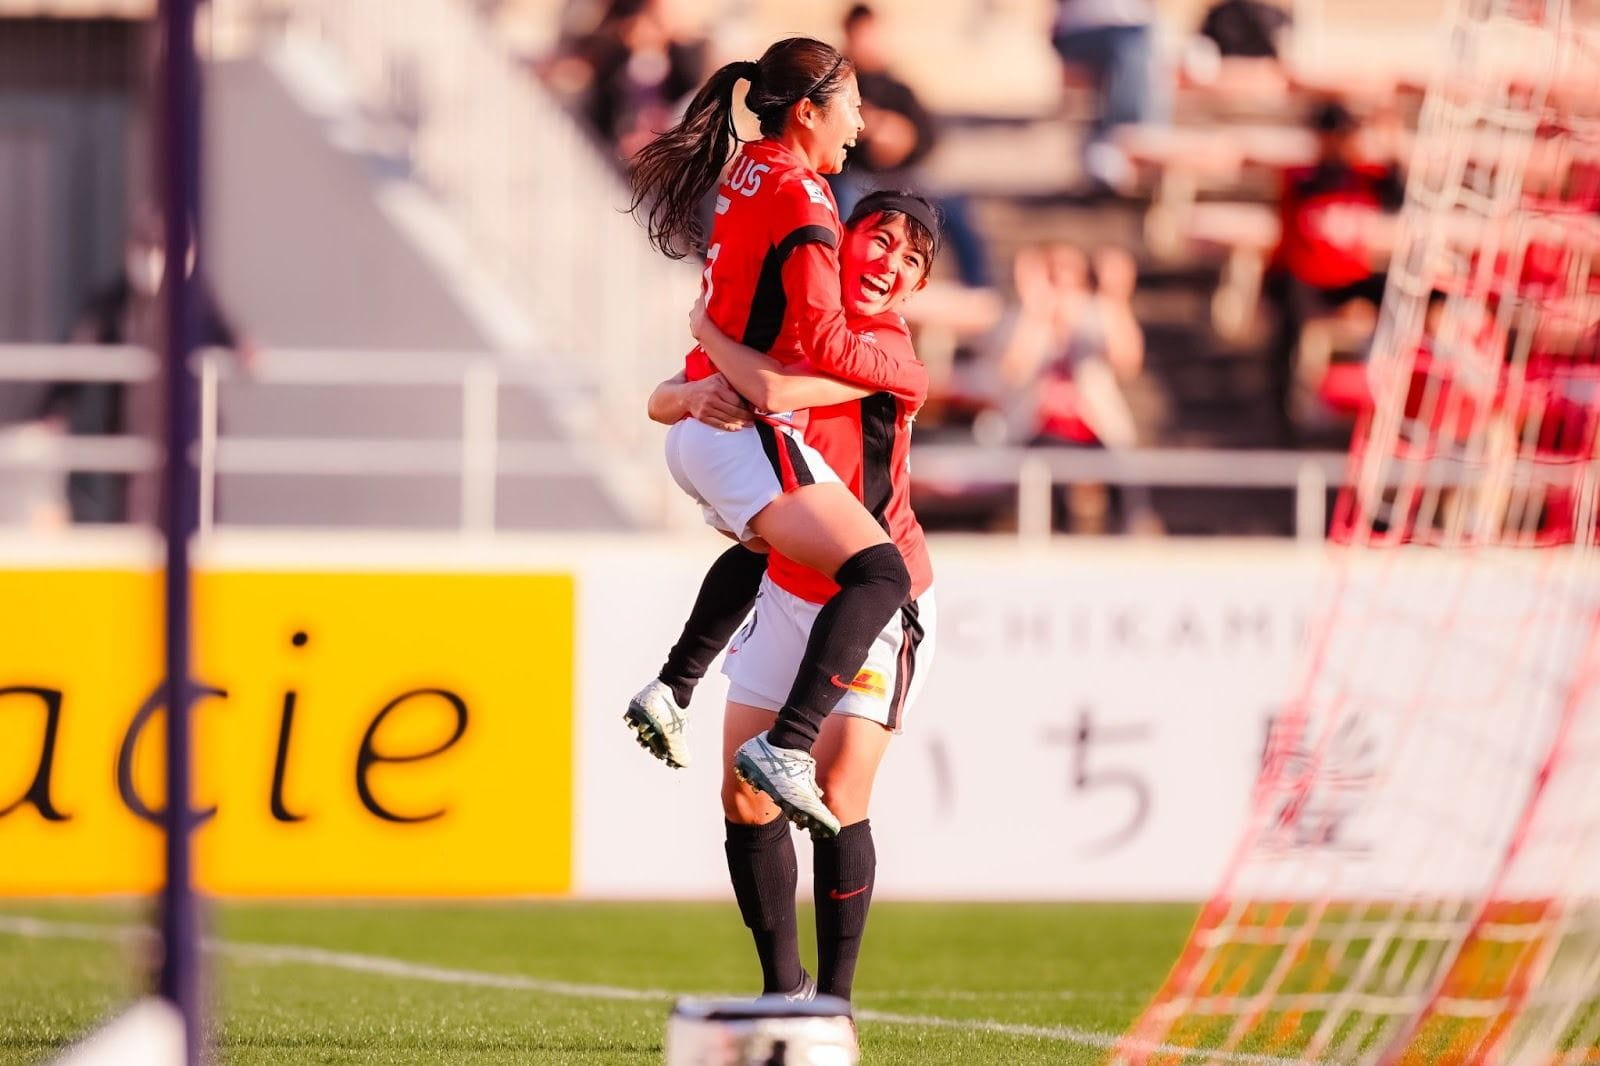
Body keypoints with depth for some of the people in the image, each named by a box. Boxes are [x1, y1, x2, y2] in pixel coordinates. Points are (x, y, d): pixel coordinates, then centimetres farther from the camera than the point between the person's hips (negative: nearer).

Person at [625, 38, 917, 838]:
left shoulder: (745, 174, 12)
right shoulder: (801, 197, -15)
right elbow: (822, 341, -21)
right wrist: (907, 379, -5)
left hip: (696, 433, 10)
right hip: (749, 434, -10)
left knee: (761, 546, 38)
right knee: (880, 574, -18)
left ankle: (672, 691, 30)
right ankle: (787, 748, -31)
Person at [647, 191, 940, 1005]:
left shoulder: (883, 347, -21)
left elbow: (775, 390, -36)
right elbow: (659, 402, 2)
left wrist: (707, 329, -17)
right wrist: (694, 394, -23)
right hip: (785, 592, 6)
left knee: (835, 798, -15)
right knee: (746, 797, 3)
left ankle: (834, 1001, -4)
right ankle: (784, 987, 17)